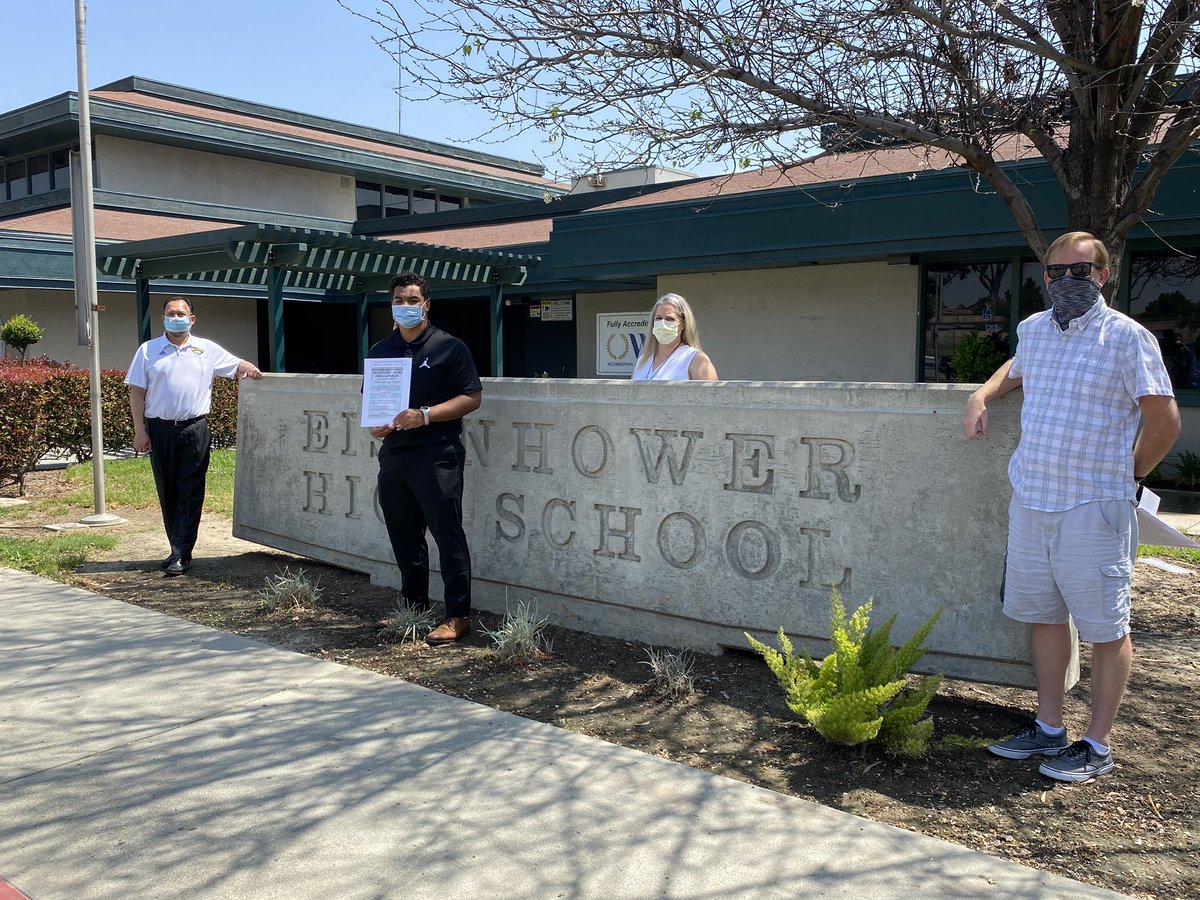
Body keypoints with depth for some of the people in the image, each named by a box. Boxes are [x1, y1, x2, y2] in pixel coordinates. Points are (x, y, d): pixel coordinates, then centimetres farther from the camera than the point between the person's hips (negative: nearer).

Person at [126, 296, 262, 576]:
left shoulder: (207, 349, 9)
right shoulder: (148, 350, 8)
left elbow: (237, 364, 15)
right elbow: (136, 392, 5)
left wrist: (250, 369, -11)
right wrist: (139, 431, -2)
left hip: (194, 429, -1)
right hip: (160, 429, 1)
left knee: (190, 493, -5)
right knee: (167, 492, 8)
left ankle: (182, 555, -5)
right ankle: (178, 548, 19)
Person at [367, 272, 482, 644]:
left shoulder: (448, 347, -2)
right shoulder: (380, 351, 15)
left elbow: (471, 397, -8)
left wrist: (425, 415, -18)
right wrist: (373, 422, 1)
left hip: (436, 455, -6)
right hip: (393, 454, 6)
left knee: (447, 533, -5)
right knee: (404, 537, 13)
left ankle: (458, 616, 0)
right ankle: (413, 608, 25)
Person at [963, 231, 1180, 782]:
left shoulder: (1126, 337, -9)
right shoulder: (1033, 329, 10)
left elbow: (1164, 421, -6)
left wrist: (1130, 473, 6)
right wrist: (982, 396, 15)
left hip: (1094, 508, -6)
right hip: (1030, 499, 7)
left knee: (1105, 629, 4)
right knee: (1043, 615, 14)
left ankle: (1098, 746, 15)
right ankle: (1049, 729, 26)